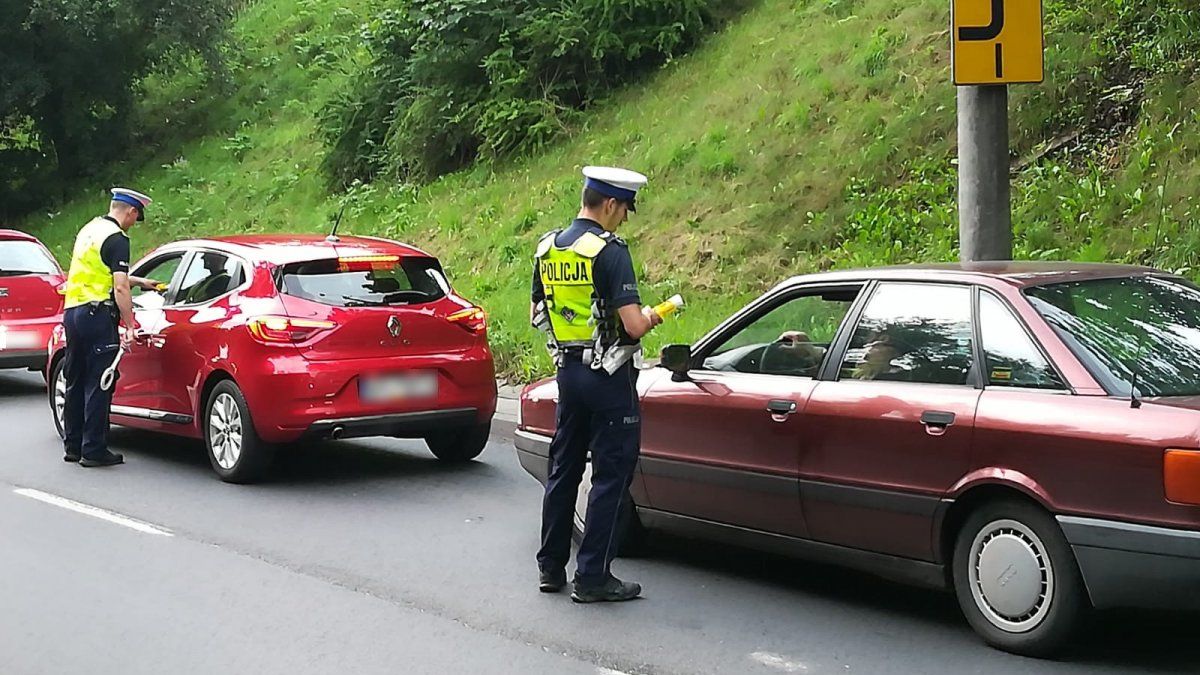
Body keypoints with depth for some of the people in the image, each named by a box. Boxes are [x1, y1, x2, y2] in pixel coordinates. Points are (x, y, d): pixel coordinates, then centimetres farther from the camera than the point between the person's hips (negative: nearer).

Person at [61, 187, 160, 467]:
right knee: (98, 385, -4)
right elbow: (120, 288, -17)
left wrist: (140, 282, 41)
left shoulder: (89, 229, 18)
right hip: (97, 314, -9)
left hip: (72, 311, 9)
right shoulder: (117, 239, -10)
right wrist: (130, 327, -16)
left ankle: (73, 445, 21)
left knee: (75, 381, 15)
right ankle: (94, 450, -2)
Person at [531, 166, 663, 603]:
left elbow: (536, 315, 18)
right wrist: (648, 318, 0)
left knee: (564, 468, 16)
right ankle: (592, 577, 2)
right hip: (609, 375, -8)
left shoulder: (548, 248, 8)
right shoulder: (609, 251, -17)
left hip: (568, 370, 8)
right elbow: (633, 324, -22)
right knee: (612, 476, 0)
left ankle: (551, 568, 23)